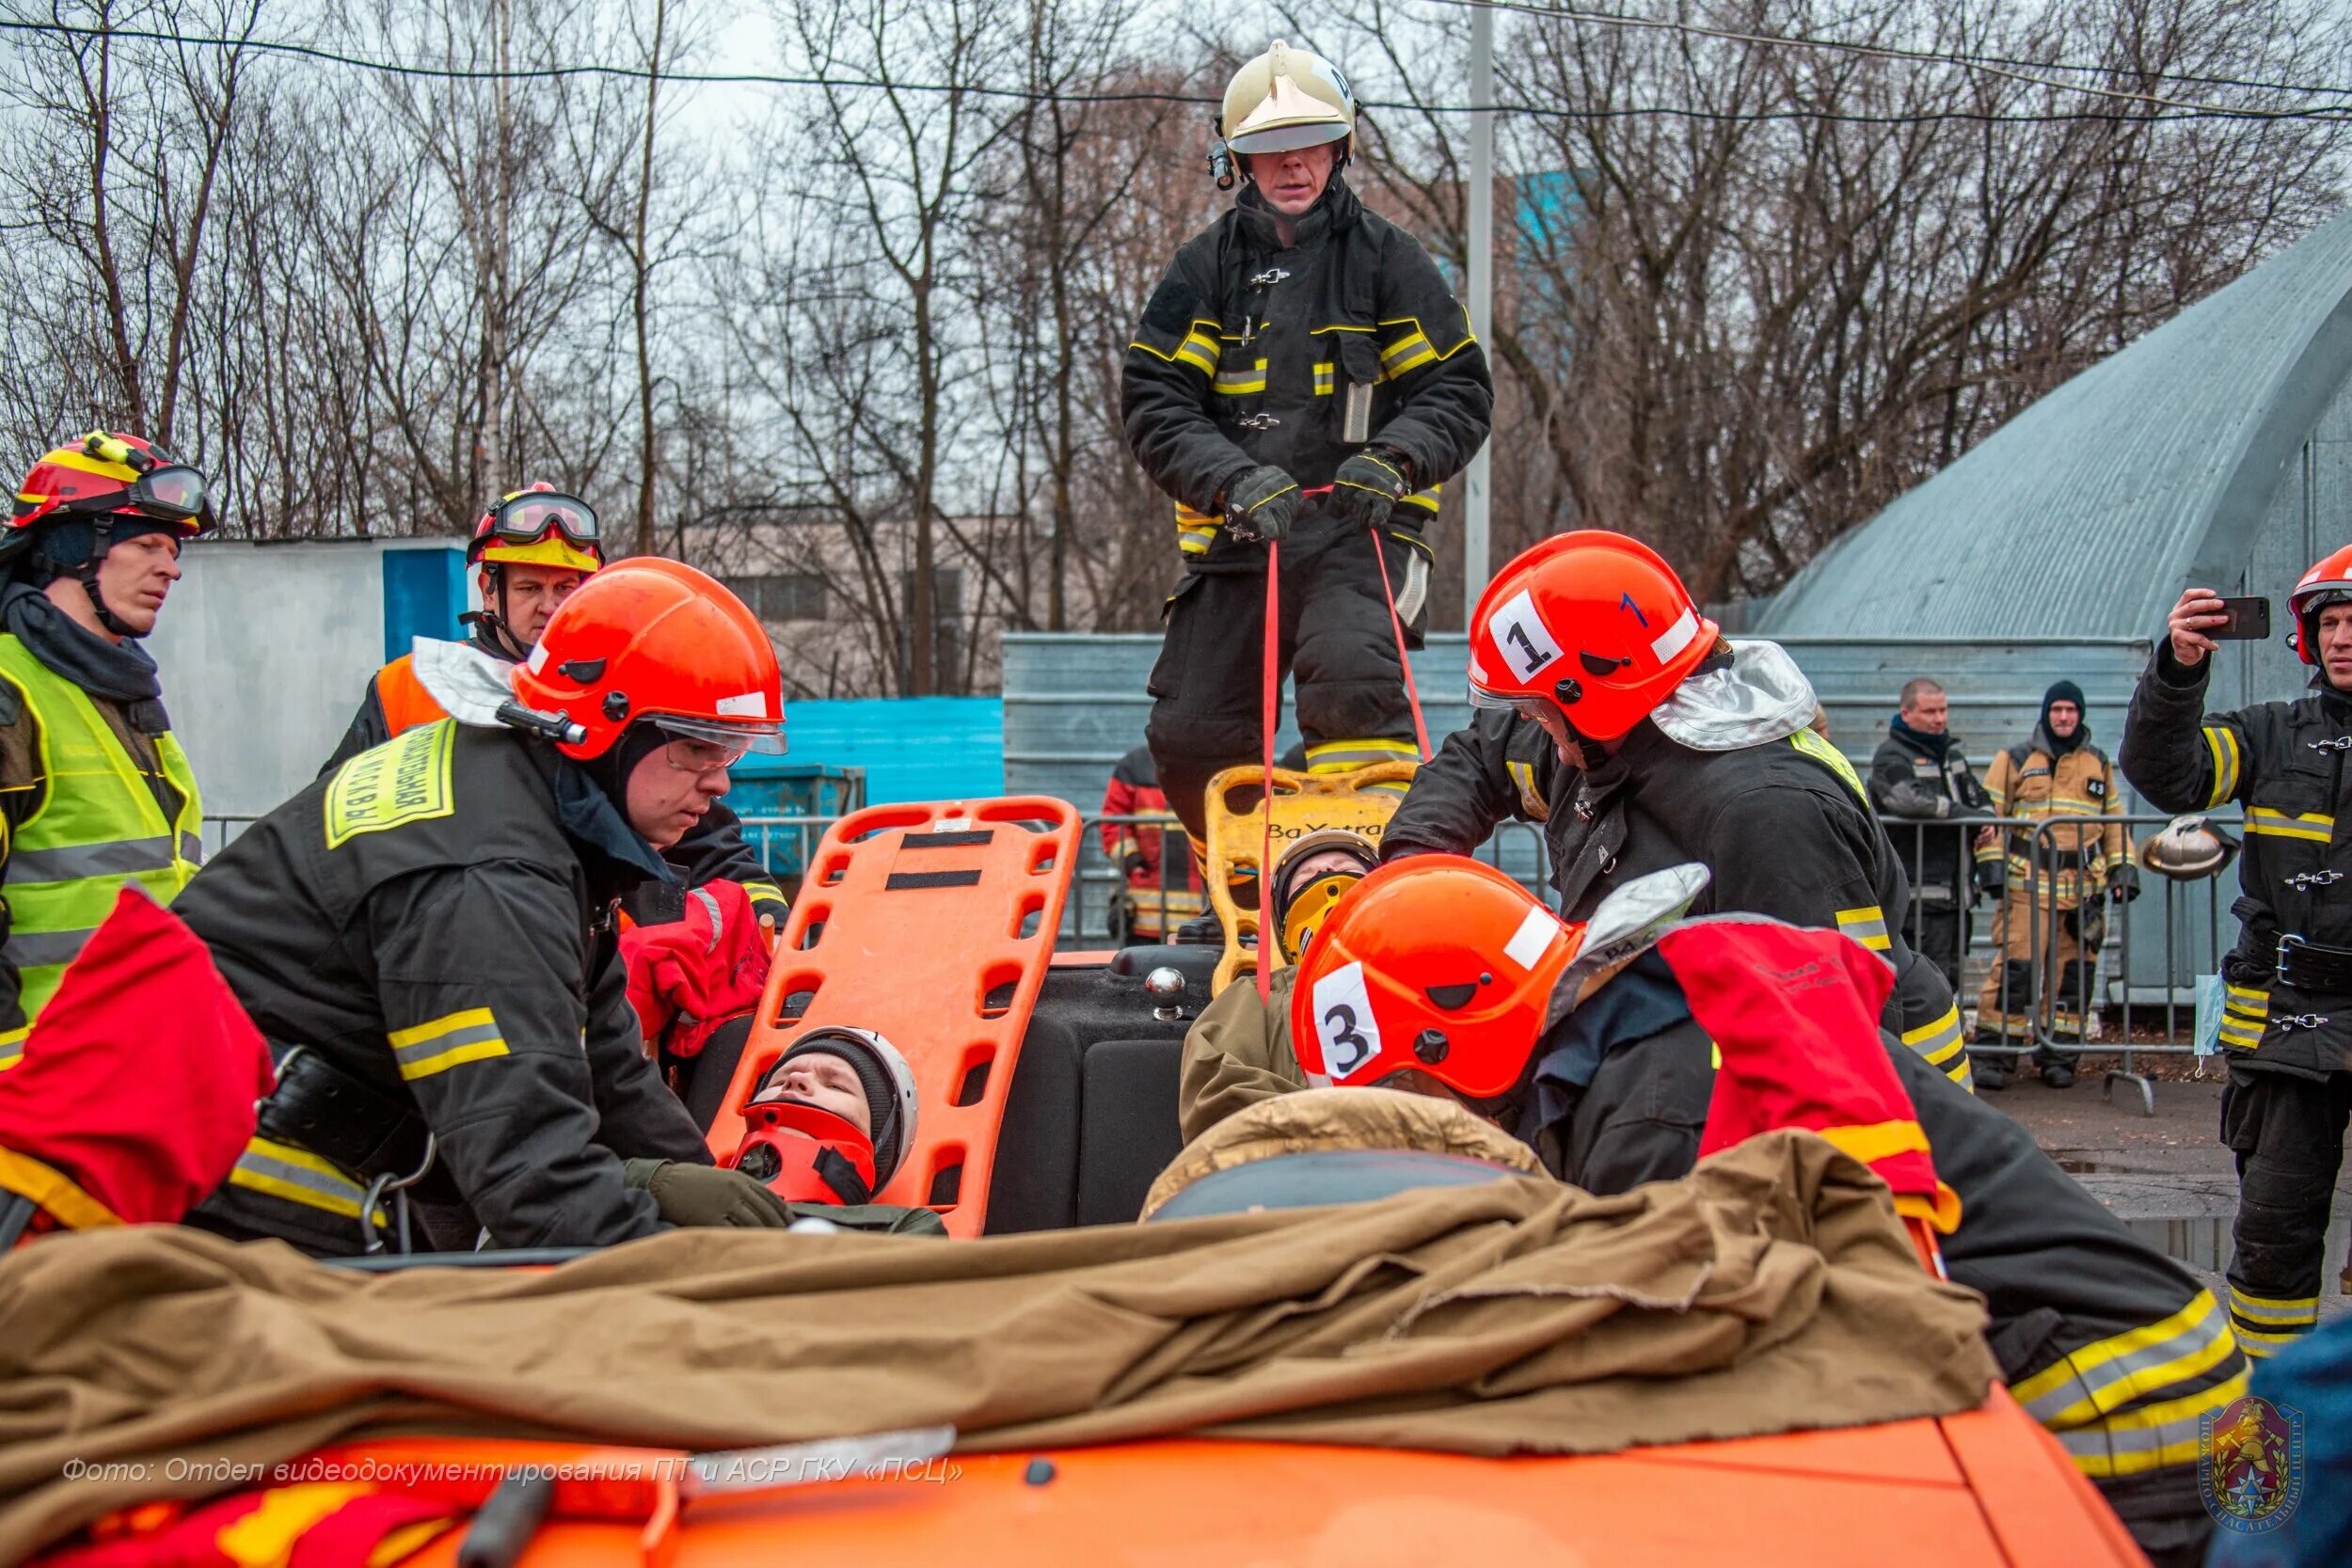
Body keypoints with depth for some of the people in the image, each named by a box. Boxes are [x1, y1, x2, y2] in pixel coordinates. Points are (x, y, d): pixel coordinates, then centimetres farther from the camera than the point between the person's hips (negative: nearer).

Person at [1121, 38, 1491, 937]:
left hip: (1359, 531, -3)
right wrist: (1235, 479, -14)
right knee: (1189, 734, 2)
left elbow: (1460, 389, 7)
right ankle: (1242, 888, 26)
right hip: (1232, 535, 3)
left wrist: (1394, 458, -14)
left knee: (1350, 680, -30)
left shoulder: (1385, 259, 8)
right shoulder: (1206, 268, 11)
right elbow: (1151, 401, 3)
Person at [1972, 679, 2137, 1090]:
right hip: (2027, 885, -4)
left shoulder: (2099, 764, 17)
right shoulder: (2016, 760, 6)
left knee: (2074, 973, 4)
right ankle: (1994, 1054, -7)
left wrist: (2124, 866, 14)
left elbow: (2115, 821, 23)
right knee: (2014, 968, -11)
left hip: (2083, 887, 4)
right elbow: (1988, 813, 4)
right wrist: (1991, 860, -6)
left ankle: (2059, 1056, 12)